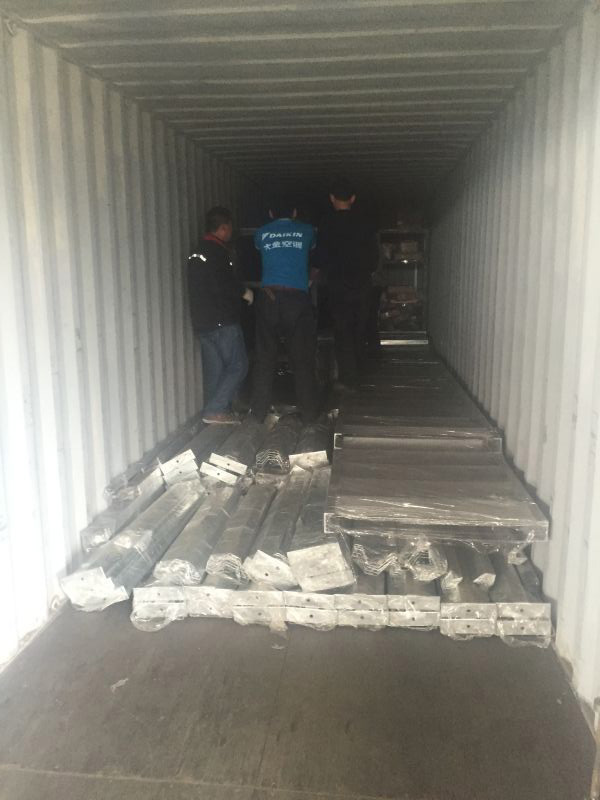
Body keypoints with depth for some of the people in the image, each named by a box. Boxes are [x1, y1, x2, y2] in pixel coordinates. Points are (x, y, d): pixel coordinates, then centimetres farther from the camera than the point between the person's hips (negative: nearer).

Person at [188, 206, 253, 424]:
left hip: (202, 322, 9)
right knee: (238, 366, -4)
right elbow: (222, 285, -21)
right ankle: (215, 410, -9)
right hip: (223, 322, -9)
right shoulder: (217, 252, -12)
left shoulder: (197, 253, 17)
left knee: (215, 369, 12)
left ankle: (214, 413, 14)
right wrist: (244, 292, -4)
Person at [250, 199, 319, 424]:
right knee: (302, 358, 4)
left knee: (264, 357, 6)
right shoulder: (306, 231, 12)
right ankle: (308, 412, 7)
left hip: (268, 297, 1)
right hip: (298, 298, -1)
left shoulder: (262, 233, 12)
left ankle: (259, 411, 7)